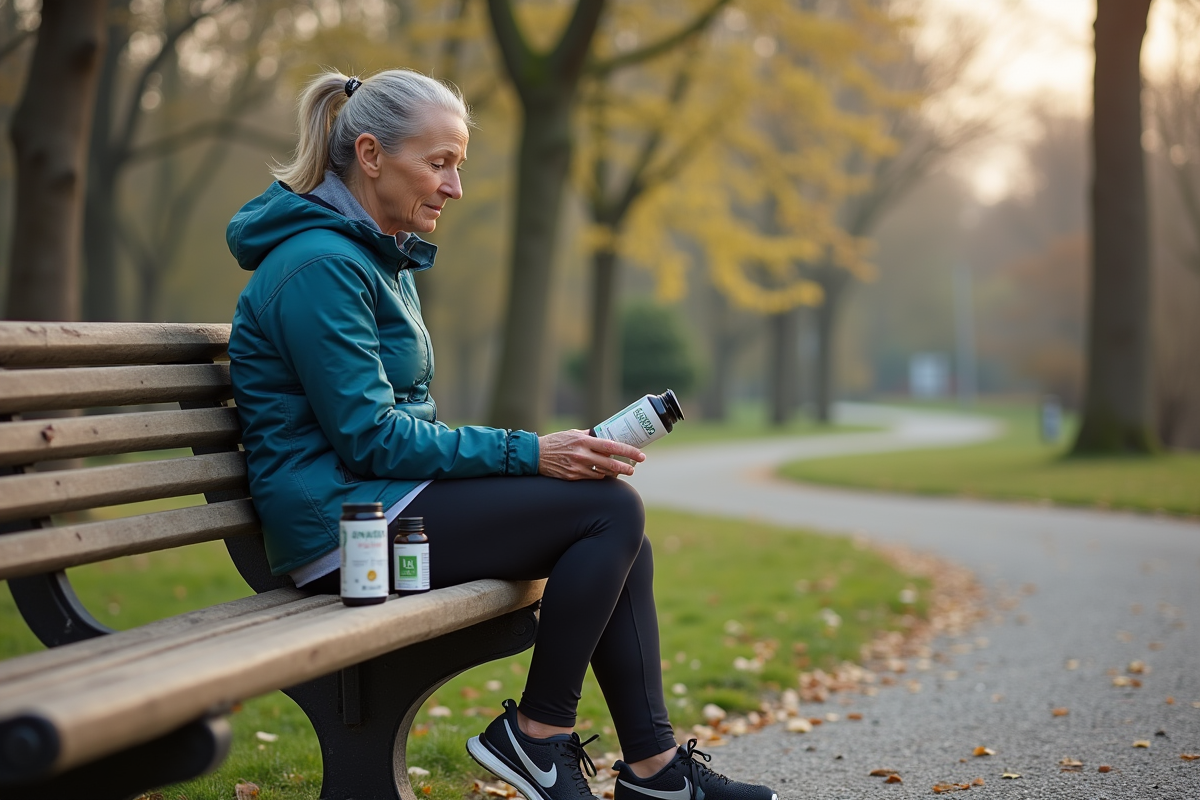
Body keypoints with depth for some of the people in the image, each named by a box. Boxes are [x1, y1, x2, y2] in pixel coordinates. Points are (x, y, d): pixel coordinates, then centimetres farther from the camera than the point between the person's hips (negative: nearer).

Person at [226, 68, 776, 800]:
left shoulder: (384, 259, 17)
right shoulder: (320, 263, -15)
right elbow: (369, 436, -19)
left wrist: (533, 454, 4)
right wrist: (527, 453, -17)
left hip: (383, 499, 10)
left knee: (616, 512, 0)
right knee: (610, 507, -15)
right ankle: (537, 734, -3)